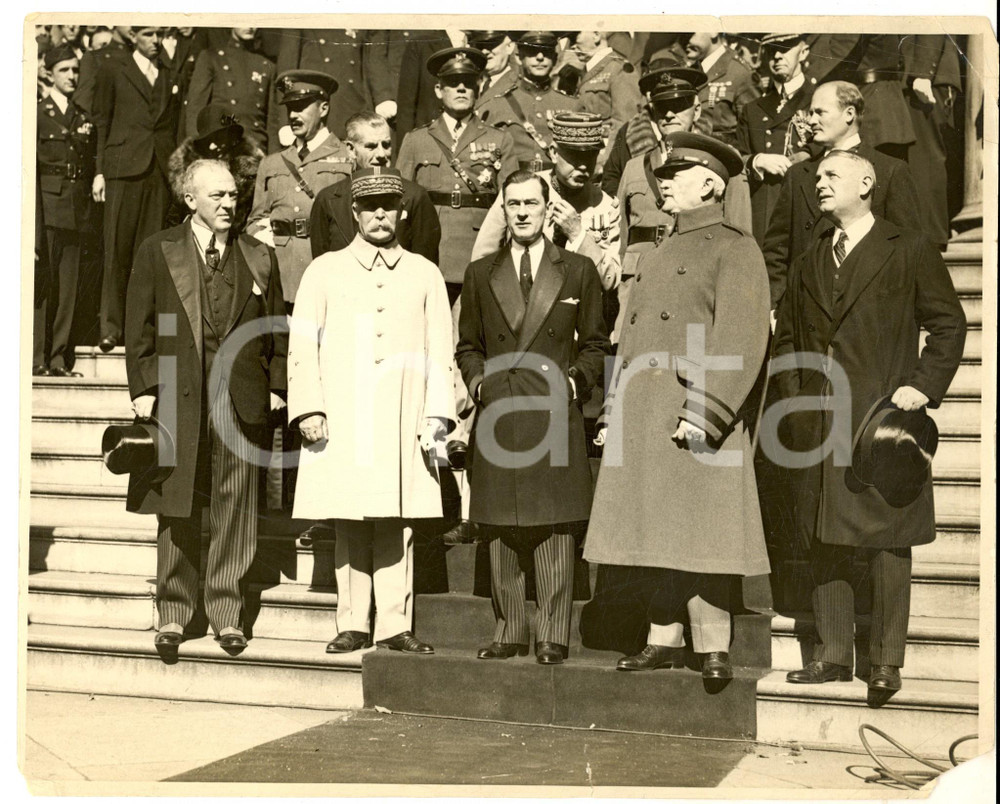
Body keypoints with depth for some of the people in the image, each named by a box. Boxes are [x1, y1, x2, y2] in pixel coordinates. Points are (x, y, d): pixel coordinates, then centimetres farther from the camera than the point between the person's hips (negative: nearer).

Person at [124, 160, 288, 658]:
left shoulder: (259, 258, 12)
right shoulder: (157, 253, 6)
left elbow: (277, 330, 13)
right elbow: (139, 327, 3)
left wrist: (277, 387, 5)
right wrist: (142, 387, -4)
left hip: (242, 402, 1)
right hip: (177, 397, -1)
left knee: (235, 510, 3)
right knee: (176, 512, 3)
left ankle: (227, 613, 13)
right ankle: (173, 614, 14)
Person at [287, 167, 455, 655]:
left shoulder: (424, 274, 12)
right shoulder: (325, 271, 10)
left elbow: (439, 351, 9)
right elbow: (303, 344, 7)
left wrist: (436, 416, 0)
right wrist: (308, 409, -4)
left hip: (403, 425, 0)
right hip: (342, 423, 0)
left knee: (397, 525, -1)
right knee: (349, 526, 2)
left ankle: (395, 626, 4)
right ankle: (353, 625, 10)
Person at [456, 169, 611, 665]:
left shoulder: (578, 271, 9)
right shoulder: (480, 274, 15)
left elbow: (596, 343, 11)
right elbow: (467, 345, 19)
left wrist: (576, 379, -6)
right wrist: (478, 380, 1)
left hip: (555, 417, -2)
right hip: (497, 417, 2)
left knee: (554, 530, -2)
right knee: (499, 531, 4)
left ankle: (553, 636, 4)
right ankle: (508, 632, 13)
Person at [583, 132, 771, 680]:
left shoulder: (735, 249, -1)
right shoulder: (656, 256, 21)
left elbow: (740, 338, -12)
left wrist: (702, 412, -20)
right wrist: (613, 412, 15)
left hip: (694, 409, -7)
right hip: (641, 412, 7)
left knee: (699, 530, -7)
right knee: (653, 530, 8)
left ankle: (714, 648, 0)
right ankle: (663, 639, 15)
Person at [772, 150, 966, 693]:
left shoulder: (909, 251, 3)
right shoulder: (807, 265, 18)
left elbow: (948, 324, 2)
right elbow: (786, 337, 22)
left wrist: (925, 384, -8)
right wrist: (794, 395, 10)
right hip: (817, 425, 5)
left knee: (886, 542, -3)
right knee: (822, 540, 6)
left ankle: (886, 662, 4)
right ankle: (833, 654, 14)